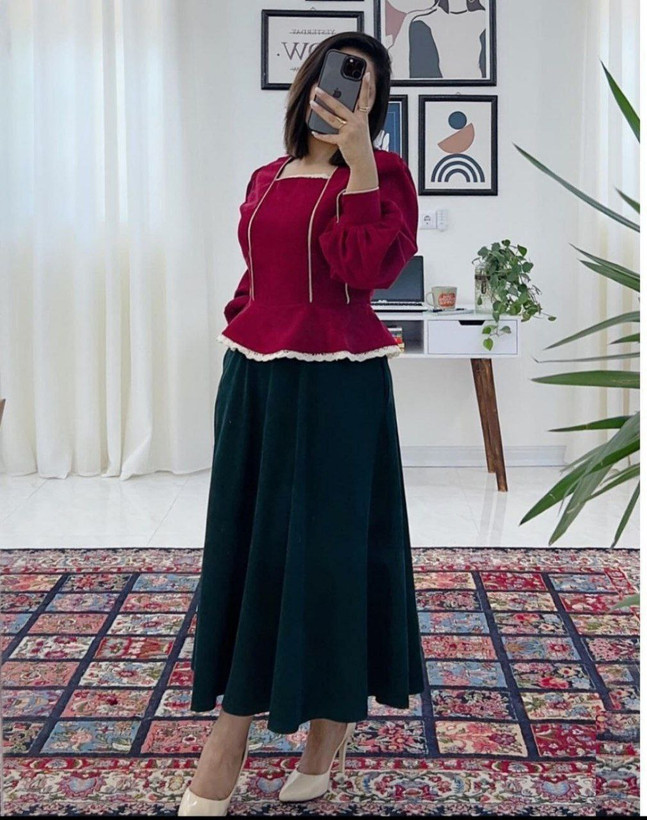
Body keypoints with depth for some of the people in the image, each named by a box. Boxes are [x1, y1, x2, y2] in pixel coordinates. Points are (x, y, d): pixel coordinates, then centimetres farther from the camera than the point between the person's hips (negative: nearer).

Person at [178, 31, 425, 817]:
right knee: (243, 544, 8)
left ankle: (333, 715, 19)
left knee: (326, 542, 1)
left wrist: (359, 160, -20)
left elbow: (369, 268, -19)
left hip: (335, 386, -6)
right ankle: (231, 728, 19)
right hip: (254, 382, 6)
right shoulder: (266, 180, 13)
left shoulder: (380, 171, -3)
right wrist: (239, 361, 15)